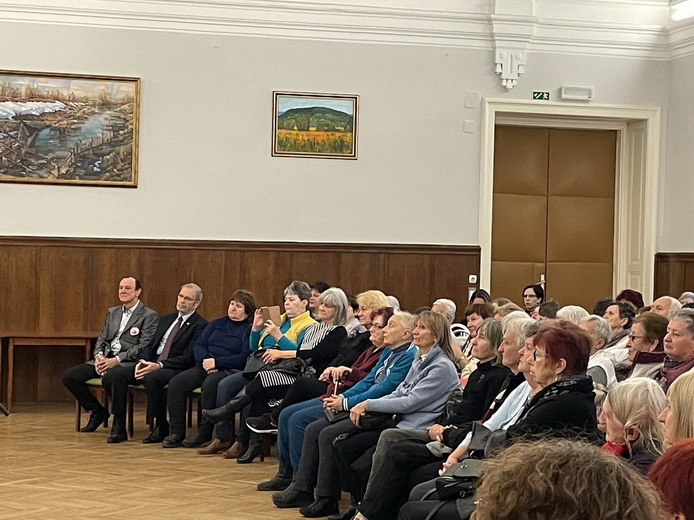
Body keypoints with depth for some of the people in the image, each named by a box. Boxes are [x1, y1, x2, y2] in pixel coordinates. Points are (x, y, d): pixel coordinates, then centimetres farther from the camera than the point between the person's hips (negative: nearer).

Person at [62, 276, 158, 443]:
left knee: (112, 376, -41)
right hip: (105, 360, 7)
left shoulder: (149, 316, -2)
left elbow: (143, 347, -11)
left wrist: (117, 360, -21)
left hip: (130, 362, -7)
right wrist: (98, 356, -6)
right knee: (69, 376, -10)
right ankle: (97, 412, 10)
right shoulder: (112, 312, 20)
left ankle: (119, 427, -28)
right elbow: (101, 339, 18)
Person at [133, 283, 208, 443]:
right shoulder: (166, 319, 22)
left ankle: (161, 427, -20)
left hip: (177, 369, -7)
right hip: (152, 363, 7)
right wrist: (143, 361, -6)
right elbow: (150, 345, 18)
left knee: (152, 377, -38)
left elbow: (188, 357, -13)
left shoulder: (200, 325, -3)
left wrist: (159, 365, -22)